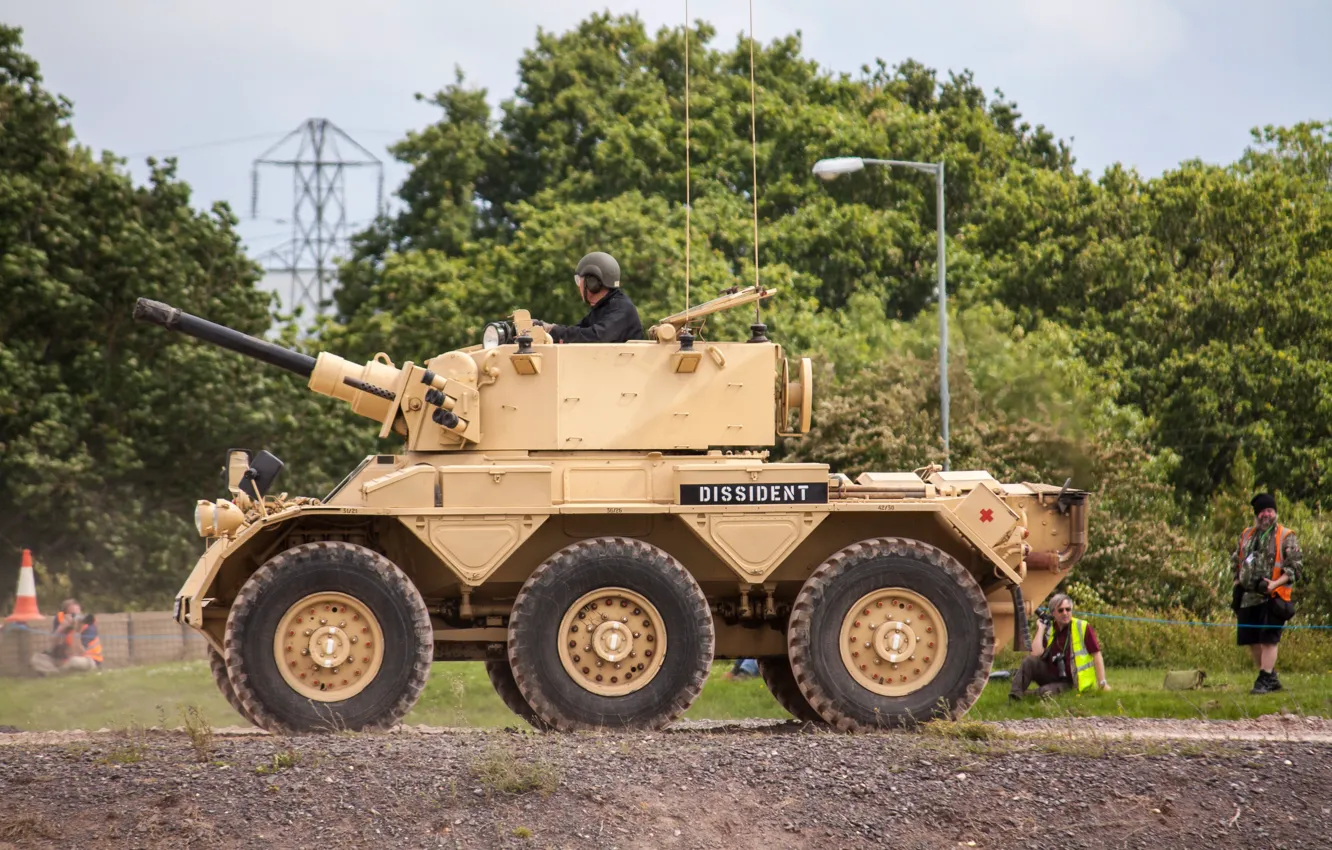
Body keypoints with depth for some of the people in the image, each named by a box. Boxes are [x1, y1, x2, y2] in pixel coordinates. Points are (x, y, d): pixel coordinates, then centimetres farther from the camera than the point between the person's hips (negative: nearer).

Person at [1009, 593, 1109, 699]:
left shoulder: (1083, 628, -9)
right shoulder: (1047, 630, 1)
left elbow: (1096, 655, -9)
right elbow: (1036, 654, -13)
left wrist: (1102, 683, -14)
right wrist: (1040, 629, -10)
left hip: (1069, 682, -5)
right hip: (1050, 674, 5)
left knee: (1046, 691, -37)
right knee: (1029, 661, -20)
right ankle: (1015, 695, -18)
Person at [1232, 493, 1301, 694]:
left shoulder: (1286, 537, -1)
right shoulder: (1246, 536, 16)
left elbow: (1295, 566, -5)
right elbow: (1236, 562, 26)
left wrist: (1276, 583, -18)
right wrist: (1238, 581, 12)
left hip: (1271, 597, -6)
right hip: (1247, 597, 6)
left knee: (1269, 639, -10)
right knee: (1251, 640, 8)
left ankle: (1264, 680, -6)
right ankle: (1271, 678, 21)